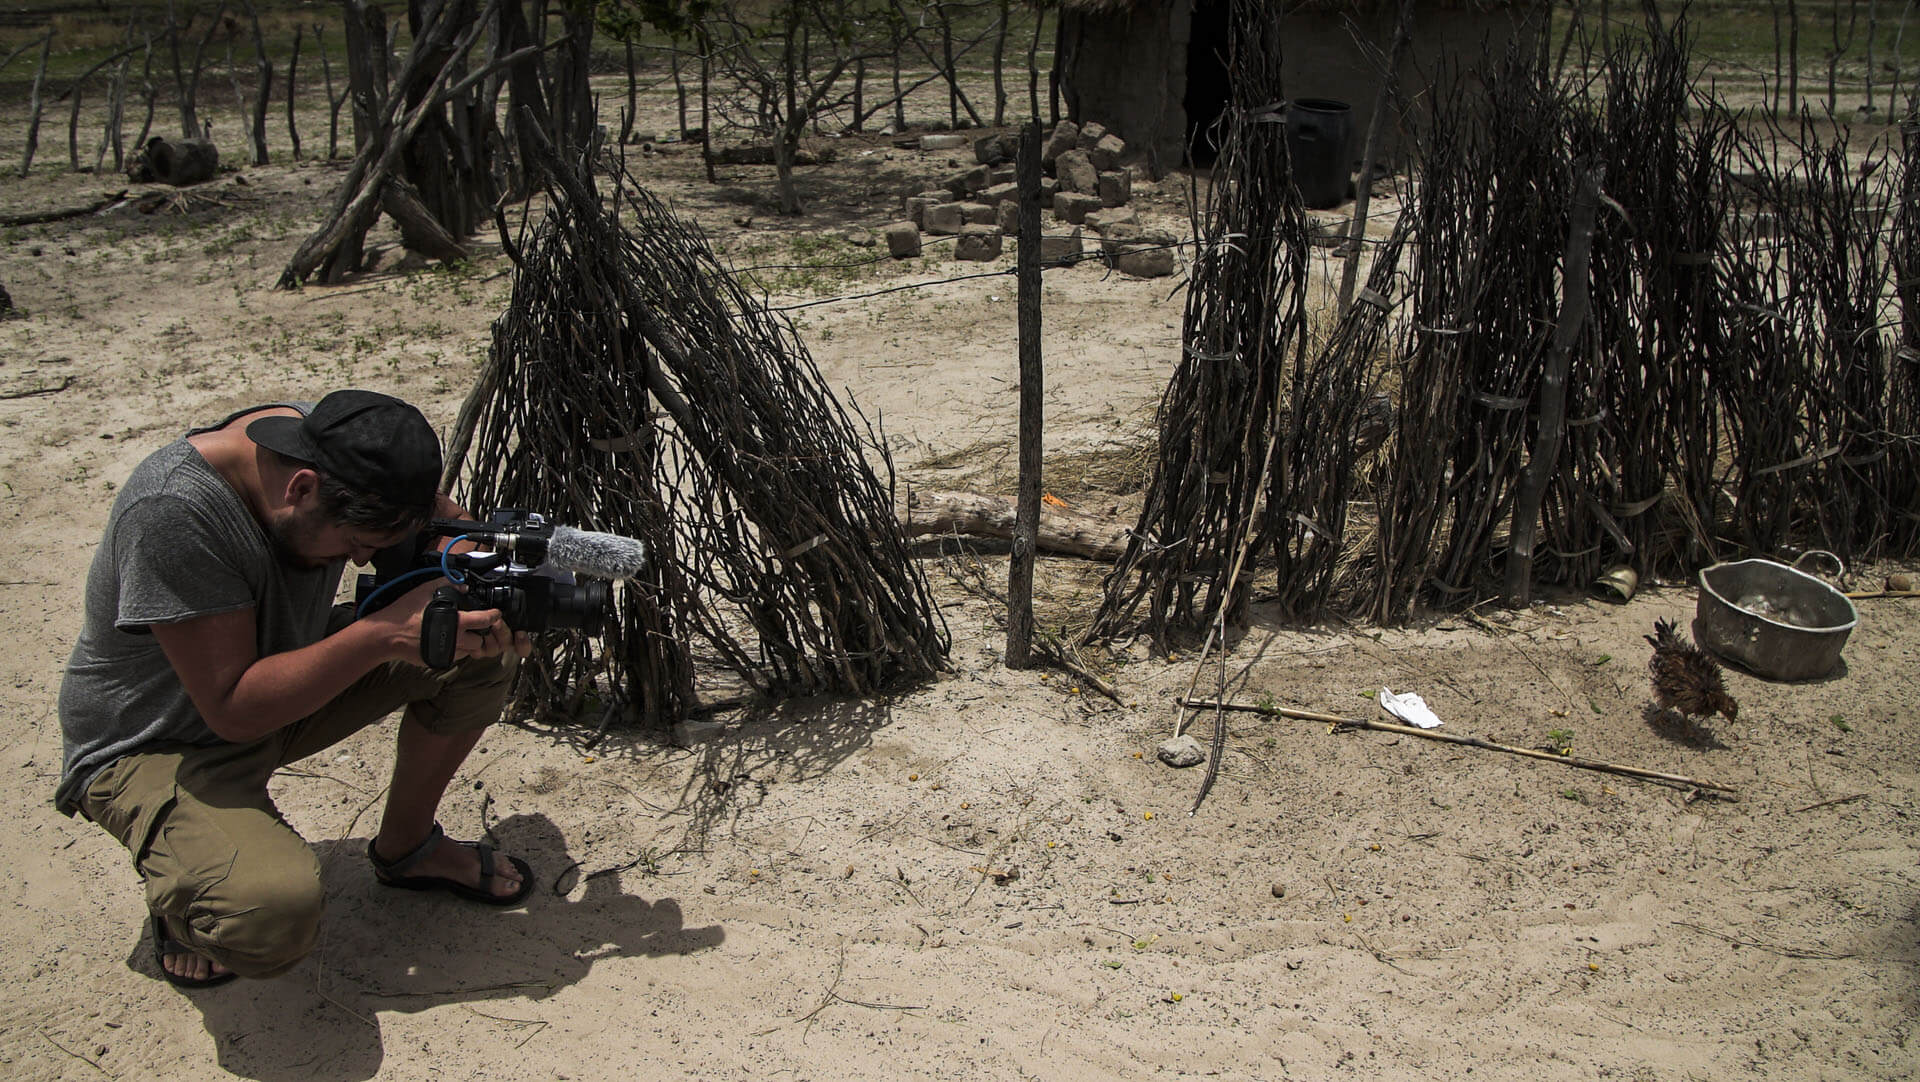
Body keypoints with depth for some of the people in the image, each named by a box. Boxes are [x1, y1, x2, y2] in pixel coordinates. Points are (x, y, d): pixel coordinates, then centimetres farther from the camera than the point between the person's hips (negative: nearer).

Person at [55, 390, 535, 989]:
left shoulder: (332, 441, -16)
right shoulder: (170, 512, -35)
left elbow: (447, 521, 0)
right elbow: (233, 708, -32)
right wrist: (381, 636, -38)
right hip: (156, 746, -7)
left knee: (481, 645, -9)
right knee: (272, 915, -35)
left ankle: (405, 847, 11)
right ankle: (182, 901, 4)